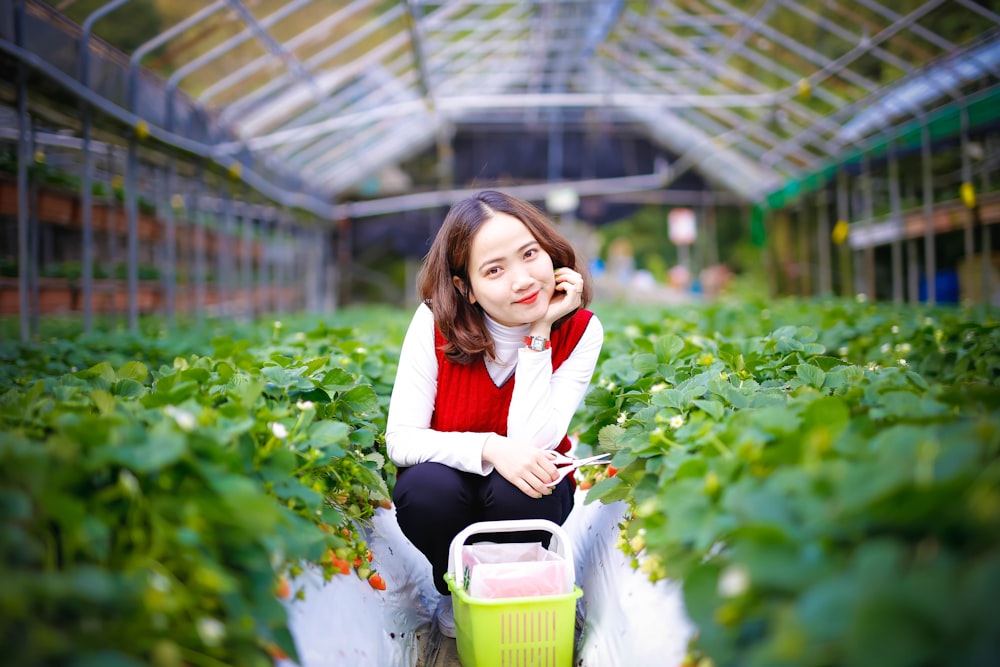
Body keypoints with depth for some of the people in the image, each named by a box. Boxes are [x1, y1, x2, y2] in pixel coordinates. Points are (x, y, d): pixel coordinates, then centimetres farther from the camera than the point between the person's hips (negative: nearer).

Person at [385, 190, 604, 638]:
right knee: (426, 487, -33)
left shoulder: (580, 331, -19)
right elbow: (401, 440, -21)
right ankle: (457, 590, 1)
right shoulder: (437, 321, -20)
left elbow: (532, 443, -28)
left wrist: (538, 334, -31)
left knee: (515, 495, -33)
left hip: (526, 488, 0)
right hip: (450, 485, 0)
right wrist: (489, 449, -37)